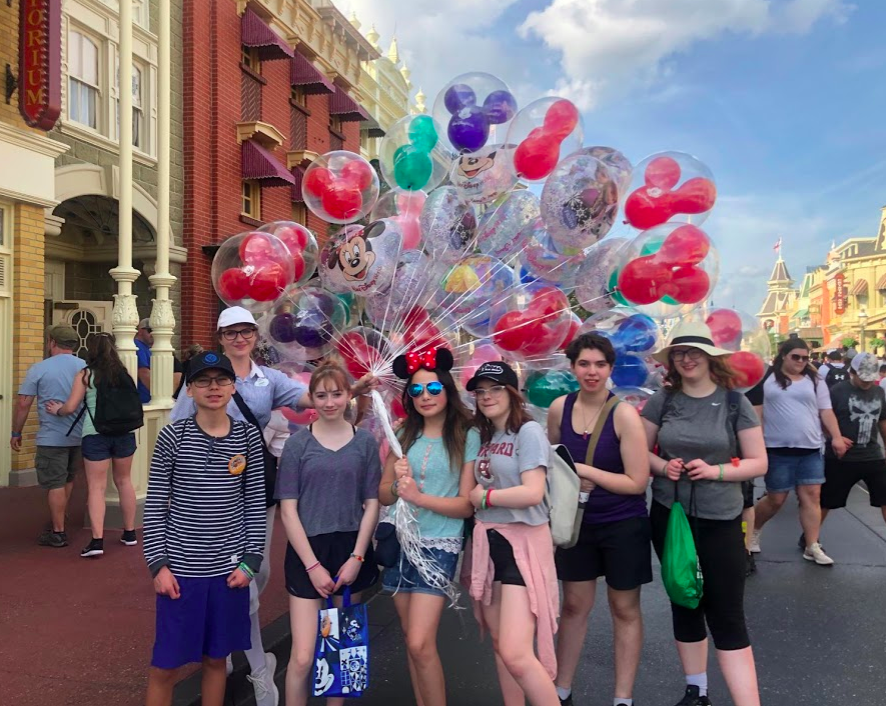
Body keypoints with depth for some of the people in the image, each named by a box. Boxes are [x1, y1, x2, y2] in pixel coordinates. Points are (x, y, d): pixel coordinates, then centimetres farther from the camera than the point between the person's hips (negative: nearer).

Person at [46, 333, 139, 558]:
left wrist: (57, 410, 17)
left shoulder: (86, 374, -4)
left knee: (96, 487, 0)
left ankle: (97, 540, -6)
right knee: (124, 481, 16)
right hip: (124, 431, 3)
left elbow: (71, 407, -3)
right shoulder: (123, 373, 6)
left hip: (95, 434, -3)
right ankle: (130, 533, 25)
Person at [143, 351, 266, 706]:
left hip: (229, 568, 2)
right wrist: (158, 565, -7)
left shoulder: (247, 437, -1)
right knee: (165, 665, 6)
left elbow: (256, 503, 3)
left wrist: (250, 561, -1)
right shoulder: (172, 436, -6)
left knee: (216, 659, 15)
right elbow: (155, 505, -3)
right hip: (180, 567, -2)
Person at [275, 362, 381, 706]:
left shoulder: (365, 442, 3)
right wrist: (313, 564, -9)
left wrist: (356, 557, -6)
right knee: (303, 657, -5)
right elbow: (288, 510, -4)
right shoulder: (297, 443, -1)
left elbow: (372, 504, 4)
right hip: (307, 552, -2)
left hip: (352, 552, 2)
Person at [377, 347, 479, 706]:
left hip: (439, 546, -4)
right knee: (412, 640, 13)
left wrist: (419, 497, -19)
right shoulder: (404, 434, 6)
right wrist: (397, 487, -15)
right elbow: (382, 494, 7)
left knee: (421, 644, -11)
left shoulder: (467, 437, -6)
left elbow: (466, 504, -7)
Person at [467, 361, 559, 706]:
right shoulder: (484, 436, 13)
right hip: (488, 542, 8)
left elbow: (533, 493, -21)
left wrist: (484, 497, -10)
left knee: (516, 653, -16)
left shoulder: (528, 431, -10)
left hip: (522, 542, -8)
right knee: (499, 644, 15)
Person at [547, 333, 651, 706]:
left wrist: (583, 469, -21)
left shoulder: (623, 414, -19)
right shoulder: (559, 408, -6)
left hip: (623, 524, -4)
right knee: (574, 606, 16)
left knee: (624, 610, 12)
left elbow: (637, 482, -19)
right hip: (577, 521, 4)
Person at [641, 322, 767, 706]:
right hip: (669, 517, 3)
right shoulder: (662, 400, -1)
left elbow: (758, 462, -3)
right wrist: (662, 466, -13)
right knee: (684, 603, 15)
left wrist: (716, 470, -18)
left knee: (726, 614, -2)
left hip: (719, 521, -3)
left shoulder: (734, 402, -6)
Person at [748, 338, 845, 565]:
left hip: (811, 449, 3)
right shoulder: (767, 380, 0)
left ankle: (812, 547, 9)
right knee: (776, 499, 4)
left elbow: (826, 412, 7)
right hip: (778, 450, -3)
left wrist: (837, 437, -3)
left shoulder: (814, 381, 8)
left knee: (812, 496, 1)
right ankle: (752, 530, 28)